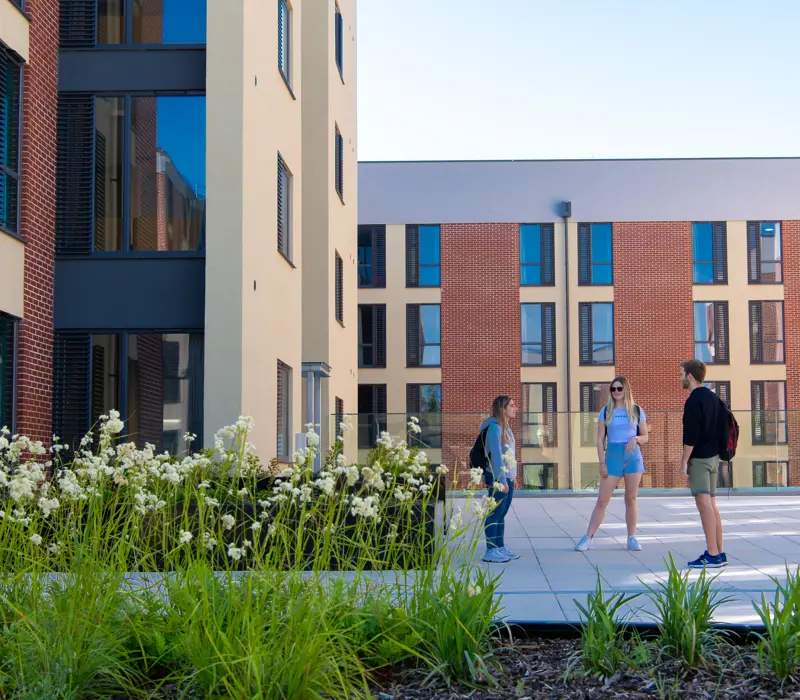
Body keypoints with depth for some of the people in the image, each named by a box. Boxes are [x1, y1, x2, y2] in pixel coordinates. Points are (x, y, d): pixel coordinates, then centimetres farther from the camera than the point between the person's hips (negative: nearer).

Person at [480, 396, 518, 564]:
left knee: (502, 513, 13)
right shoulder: (495, 427, -14)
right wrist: (501, 480, -21)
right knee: (495, 514, -7)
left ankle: (500, 547, 19)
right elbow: (495, 455, -19)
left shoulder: (506, 428, 16)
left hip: (508, 477, 9)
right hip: (498, 478, -9)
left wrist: (512, 477, 15)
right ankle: (491, 551, -5)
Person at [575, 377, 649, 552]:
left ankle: (632, 538, 13)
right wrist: (602, 463, -4)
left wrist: (635, 439, -11)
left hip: (633, 456, 1)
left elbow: (645, 437, 12)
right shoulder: (606, 411, 5)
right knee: (602, 500, -3)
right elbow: (600, 439, 4)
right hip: (613, 456, 0)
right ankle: (588, 538, -1)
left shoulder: (637, 411, 6)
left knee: (631, 499, 4)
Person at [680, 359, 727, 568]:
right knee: (711, 504, 13)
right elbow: (720, 428, 18)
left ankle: (712, 555, -12)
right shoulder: (713, 397, 14)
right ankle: (718, 552, 16)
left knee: (704, 504, -10)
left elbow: (690, 435, -19)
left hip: (699, 458, -10)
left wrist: (684, 461, -13)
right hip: (714, 456, 10)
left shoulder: (694, 400, -14)